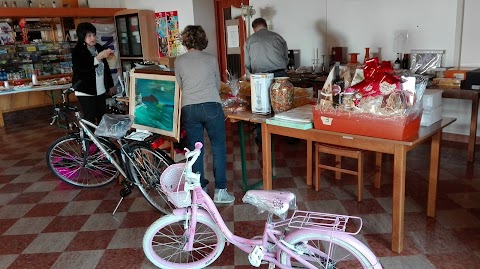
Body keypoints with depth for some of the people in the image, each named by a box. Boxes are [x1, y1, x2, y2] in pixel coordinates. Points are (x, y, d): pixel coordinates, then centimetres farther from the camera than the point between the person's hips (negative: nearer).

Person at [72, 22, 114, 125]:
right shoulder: (77, 51, -8)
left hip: (100, 90, 6)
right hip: (85, 91, -5)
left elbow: (106, 67, 18)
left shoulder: (99, 48, 9)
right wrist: (99, 57, -32)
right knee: (90, 119, -7)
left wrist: (110, 84, 21)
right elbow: (82, 67, -24)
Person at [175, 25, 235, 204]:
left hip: (189, 109, 2)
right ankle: (220, 191, 6)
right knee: (219, 148, 6)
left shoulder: (179, 61, 7)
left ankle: (200, 189, 19)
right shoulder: (211, 59, 6)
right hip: (211, 107, -1)